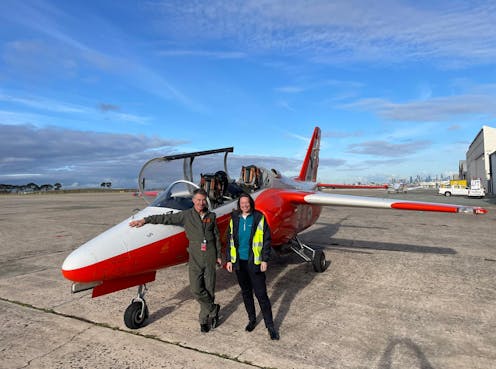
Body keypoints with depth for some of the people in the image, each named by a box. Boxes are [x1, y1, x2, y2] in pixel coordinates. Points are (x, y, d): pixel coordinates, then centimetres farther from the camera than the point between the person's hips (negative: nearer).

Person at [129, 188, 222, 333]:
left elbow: (217, 237, 11)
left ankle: (204, 319, 23)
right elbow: (165, 218, -3)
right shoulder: (186, 215, 0)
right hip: (195, 257, -1)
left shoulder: (211, 216, 6)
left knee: (209, 289, 5)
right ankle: (213, 309, 17)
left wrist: (218, 256, 11)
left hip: (210, 257, 1)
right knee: (196, 289, -7)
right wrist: (145, 220, -11)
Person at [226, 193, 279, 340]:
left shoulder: (259, 218, -7)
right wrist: (229, 260, 7)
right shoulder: (234, 219, 3)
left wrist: (264, 260, -9)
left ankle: (270, 326, 11)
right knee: (246, 292, 17)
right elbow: (230, 240, 9)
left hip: (255, 262, -4)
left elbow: (266, 240, -5)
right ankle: (252, 319, 35)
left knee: (261, 294, -2)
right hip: (239, 262, 4)